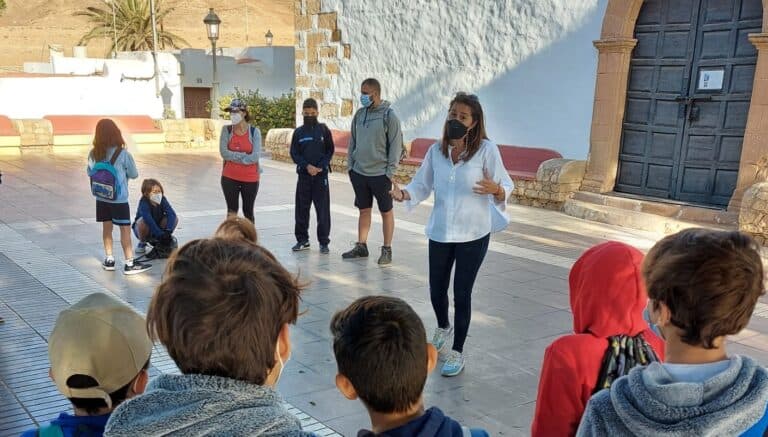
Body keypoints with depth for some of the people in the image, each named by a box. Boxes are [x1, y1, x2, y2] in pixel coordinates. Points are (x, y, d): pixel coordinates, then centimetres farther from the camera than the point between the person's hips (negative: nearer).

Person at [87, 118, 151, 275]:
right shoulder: (123, 154, -16)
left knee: (106, 227, 15)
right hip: (119, 199, -5)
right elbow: (134, 174, -6)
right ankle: (129, 263, 3)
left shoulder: (93, 154, -3)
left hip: (101, 198, 5)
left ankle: (109, 259, 23)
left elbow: (90, 172, 9)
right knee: (125, 230, 1)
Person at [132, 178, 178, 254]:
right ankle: (142, 243, -5)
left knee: (175, 219, -19)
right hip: (145, 230, -3)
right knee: (142, 221, -36)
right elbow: (149, 220, -40)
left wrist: (168, 231, -43)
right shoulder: (144, 203, -27)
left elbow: (172, 214, -29)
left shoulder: (162, 199, -15)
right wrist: (160, 234, -46)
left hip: (158, 227, 4)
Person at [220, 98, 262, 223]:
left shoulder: (254, 131, -6)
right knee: (232, 211, 0)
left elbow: (254, 157, -15)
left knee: (248, 211, 12)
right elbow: (224, 153, -11)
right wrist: (245, 155, -15)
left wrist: (233, 157, -10)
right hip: (230, 177, 1)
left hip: (250, 178, -1)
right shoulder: (226, 130, -1)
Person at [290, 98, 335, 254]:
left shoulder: (323, 129, 3)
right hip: (304, 174, 2)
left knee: (323, 209, -2)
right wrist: (307, 166, -12)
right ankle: (302, 239, 17)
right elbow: (294, 153, 3)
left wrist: (320, 166, -11)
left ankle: (324, 242, 4)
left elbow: (330, 151, 3)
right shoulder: (298, 132, 7)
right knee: (301, 208, 6)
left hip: (321, 175, -2)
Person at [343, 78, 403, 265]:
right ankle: (361, 246, 23)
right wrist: (350, 164, 8)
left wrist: (390, 171, -12)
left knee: (386, 211, 6)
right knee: (364, 210, 14)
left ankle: (387, 249, 14)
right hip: (359, 172, 5)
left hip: (380, 174, -5)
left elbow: (396, 145, -9)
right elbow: (353, 141, 14)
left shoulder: (389, 116, -9)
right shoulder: (359, 114, 7)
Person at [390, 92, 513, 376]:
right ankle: (443, 327, 47)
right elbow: (422, 185, 4)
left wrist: (495, 190, -32)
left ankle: (457, 352, 21)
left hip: (473, 235, -4)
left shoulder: (487, 150, -10)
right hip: (440, 232, 4)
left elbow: (506, 187, -10)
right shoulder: (436, 150, 0)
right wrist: (404, 194, -16)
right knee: (436, 291, 14)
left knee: (462, 293, 3)